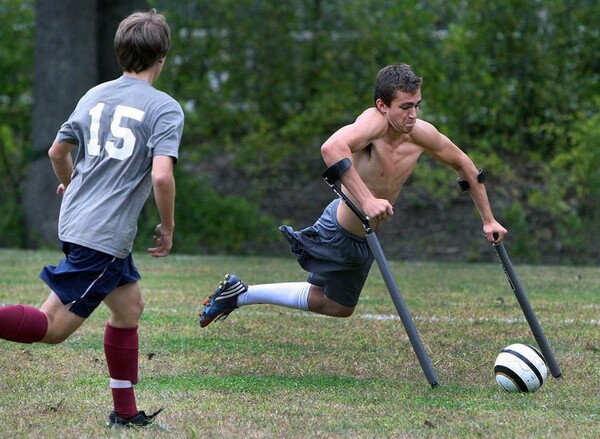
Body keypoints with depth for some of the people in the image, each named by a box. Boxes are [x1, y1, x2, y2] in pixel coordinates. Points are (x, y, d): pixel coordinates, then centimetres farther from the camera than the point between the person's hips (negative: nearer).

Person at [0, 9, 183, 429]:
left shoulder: (95, 95, 11)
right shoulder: (166, 108, -10)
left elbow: (57, 151, 20)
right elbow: (161, 176, -21)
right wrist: (168, 228, -5)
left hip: (77, 220, 8)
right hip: (106, 234, -8)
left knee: (130, 306, 21)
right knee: (52, 327, -6)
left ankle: (126, 412, 26)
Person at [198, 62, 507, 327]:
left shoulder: (421, 134, -9)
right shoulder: (375, 121, -29)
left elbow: (464, 166, 9)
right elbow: (332, 148, -50)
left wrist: (488, 219, 11)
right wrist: (366, 200, -54)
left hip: (364, 241, 8)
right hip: (337, 231, -8)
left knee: (337, 307, 23)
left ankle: (239, 295, 37)